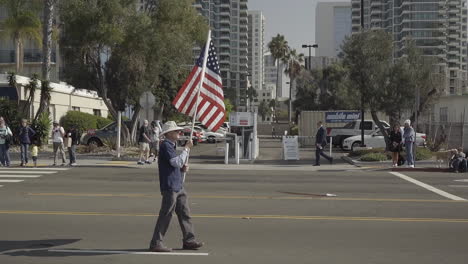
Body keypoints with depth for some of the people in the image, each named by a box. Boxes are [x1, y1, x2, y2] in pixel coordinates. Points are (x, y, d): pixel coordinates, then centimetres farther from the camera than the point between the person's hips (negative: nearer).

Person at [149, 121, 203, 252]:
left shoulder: (171, 145, 18)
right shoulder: (165, 145, -12)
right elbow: (177, 162, -21)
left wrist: (182, 168, 6)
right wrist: (187, 148, -16)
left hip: (178, 186, 10)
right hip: (170, 186, -10)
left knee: (184, 213, 11)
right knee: (166, 215, -6)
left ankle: (189, 240, 17)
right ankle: (156, 243, 0)